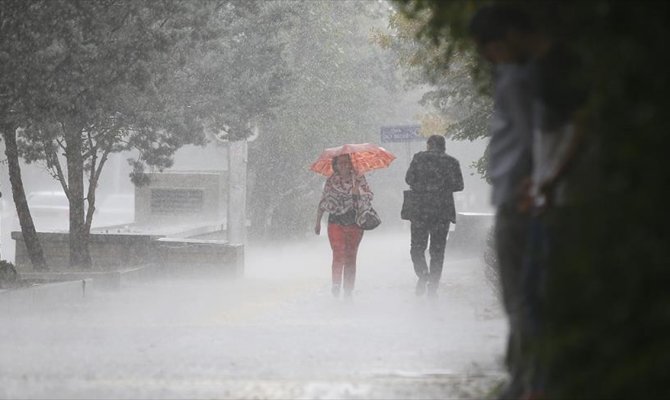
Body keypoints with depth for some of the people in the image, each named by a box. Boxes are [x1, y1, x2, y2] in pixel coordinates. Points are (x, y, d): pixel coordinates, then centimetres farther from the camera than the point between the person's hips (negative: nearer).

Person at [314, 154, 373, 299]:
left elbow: (367, 199, -5)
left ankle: (348, 290, 9)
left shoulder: (358, 179, 3)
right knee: (338, 255, -13)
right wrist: (318, 223, 15)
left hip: (354, 223, 0)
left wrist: (356, 187, -19)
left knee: (350, 257, 2)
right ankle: (336, 287, -10)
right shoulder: (331, 181, 6)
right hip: (336, 223, 0)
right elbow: (323, 203, 14)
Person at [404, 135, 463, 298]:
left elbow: (409, 179, -2)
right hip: (442, 211, 2)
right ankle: (433, 287, 5)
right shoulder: (451, 162, 4)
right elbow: (458, 185, 0)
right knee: (437, 250, 7)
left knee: (417, 247, 8)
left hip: (420, 209, -1)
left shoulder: (419, 158, 1)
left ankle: (423, 274, -18)